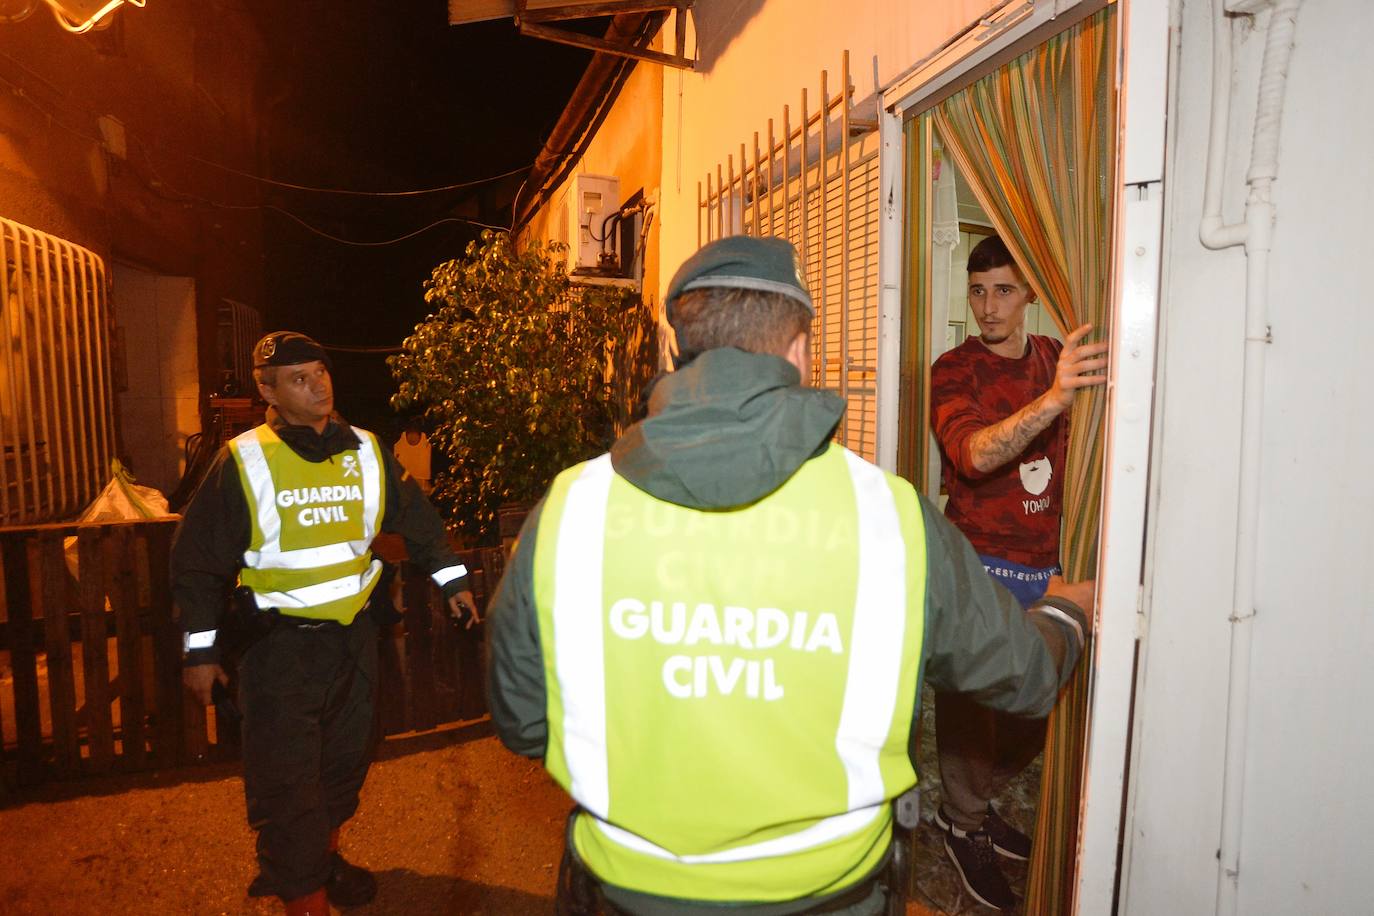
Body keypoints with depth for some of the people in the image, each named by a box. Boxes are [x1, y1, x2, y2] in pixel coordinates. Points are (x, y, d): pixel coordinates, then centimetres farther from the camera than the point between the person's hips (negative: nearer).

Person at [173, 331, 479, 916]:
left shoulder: (366, 451, 1)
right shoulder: (244, 461, -9)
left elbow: (415, 516, 12)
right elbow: (200, 558, -4)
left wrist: (451, 577, 10)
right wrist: (201, 649, -3)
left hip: (354, 636, 4)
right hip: (281, 645, -4)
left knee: (345, 759, 19)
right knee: (287, 779, 1)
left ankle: (324, 856, 43)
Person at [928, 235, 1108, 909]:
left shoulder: (1055, 358, 10)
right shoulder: (954, 370, -8)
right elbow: (973, 454, -27)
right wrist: (1052, 398, -41)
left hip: (1047, 564, 6)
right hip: (982, 564, -5)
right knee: (972, 698, 2)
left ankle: (975, 800, 36)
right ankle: (963, 826, 27)